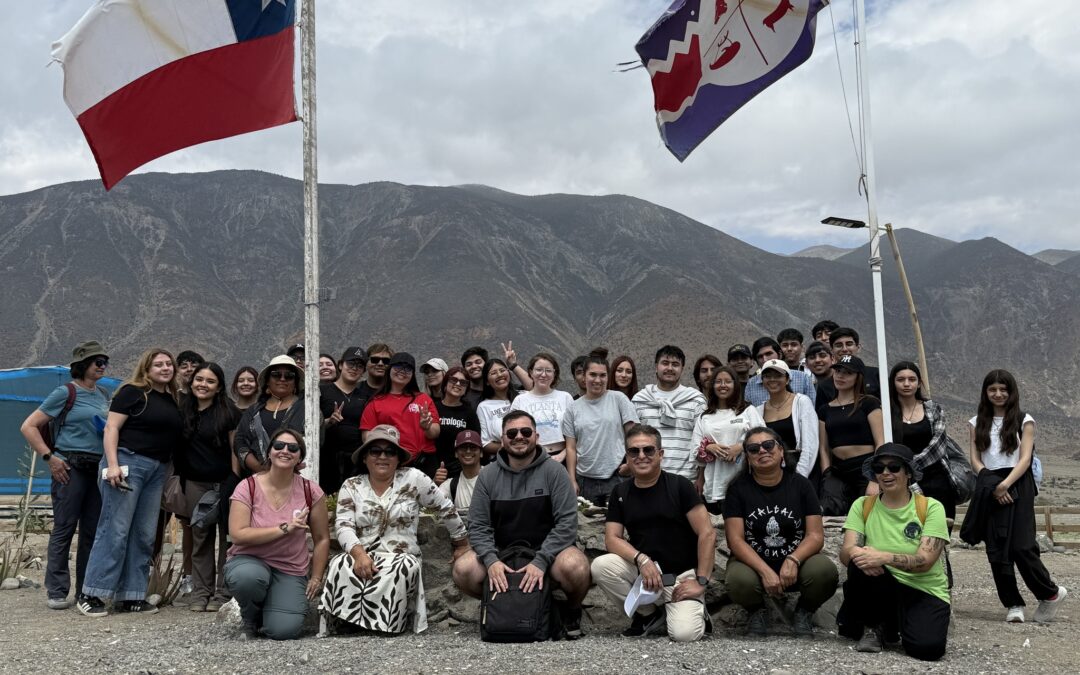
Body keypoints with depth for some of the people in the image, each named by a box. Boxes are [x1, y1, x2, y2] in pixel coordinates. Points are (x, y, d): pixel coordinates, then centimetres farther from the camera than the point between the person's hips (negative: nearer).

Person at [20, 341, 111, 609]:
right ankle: (57, 592, 5)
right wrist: (49, 457, -13)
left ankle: (87, 591, 16)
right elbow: (29, 427, -6)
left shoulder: (103, 394, 13)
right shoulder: (66, 393, -5)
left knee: (92, 531, 8)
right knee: (64, 528, -2)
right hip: (70, 468, -6)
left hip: (98, 469, 6)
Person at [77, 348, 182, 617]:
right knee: (115, 530, -9)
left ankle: (130, 596, 11)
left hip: (158, 471, 7)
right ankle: (90, 595, -4)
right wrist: (112, 464, -18)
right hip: (128, 462, -7)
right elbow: (111, 428, -8)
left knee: (144, 535, 5)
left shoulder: (173, 400, 17)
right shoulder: (132, 392, -2)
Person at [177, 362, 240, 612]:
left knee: (227, 536, -1)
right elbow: (177, 446, 15)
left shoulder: (228, 411, -3)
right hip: (195, 482, 4)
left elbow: (235, 449, -5)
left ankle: (223, 593, 5)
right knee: (200, 536, 7)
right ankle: (201, 591, 13)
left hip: (224, 482, -4)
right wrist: (179, 478, 6)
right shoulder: (183, 409, 9)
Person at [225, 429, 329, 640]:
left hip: (291, 571, 0)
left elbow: (322, 539, 4)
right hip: (250, 561, 0)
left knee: (284, 630, -24)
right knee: (248, 577, -37)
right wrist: (285, 529, -23)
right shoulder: (248, 487, -9)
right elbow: (238, 535, -18)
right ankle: (250, 618, -2)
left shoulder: (310, 491, -4)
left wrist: (316, 578, 1)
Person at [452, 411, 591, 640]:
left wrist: (541, 561, -23)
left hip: (547, 551, -2)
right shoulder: (488, 477, 4)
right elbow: (478, 526, 0)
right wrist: (491, 560, -19)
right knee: (463, 569, -23)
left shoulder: (554, 471, -3)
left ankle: (571, 612, 1)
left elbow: (566, 522, -11)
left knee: (575, 567, -34)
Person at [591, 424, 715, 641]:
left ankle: (696, 610, 10)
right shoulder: (621, 492, 6)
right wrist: (641, 559, -19)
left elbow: (707, 534, -9)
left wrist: (701, 581, -14)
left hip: (682, 575, -4)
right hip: (642, 571, 4)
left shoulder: (679, 486, -6)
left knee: (684, 633, -28)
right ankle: (648, 614, 1)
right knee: (600, 566, -23)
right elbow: (612, 539, 0)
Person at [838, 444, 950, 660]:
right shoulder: (862, 506, 0)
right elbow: (845, 552, -12)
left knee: (927, 647, -31)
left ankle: (902, 624, 6)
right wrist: (856, 555, -37)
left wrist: (885, 557, -36)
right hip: (882, 589, 2)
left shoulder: (931, 507, -7)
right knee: (862, 564, -32)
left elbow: (925, 561, -18)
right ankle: (873, 626, -4)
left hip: (925, 592, -1)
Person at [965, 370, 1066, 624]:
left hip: (1017, 486, -3)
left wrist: (1005, 484, -19)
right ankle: (1013, 604, 12)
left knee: (1021, 547, -11)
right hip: (990, 489, 3)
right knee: (996, 550, 1)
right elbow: (975, 460, 5)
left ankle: (1051, 593, 11)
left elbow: (1025, 459, -6)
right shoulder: (977, 422, 11)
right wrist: (992, 485, -11)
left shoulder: (1024, 421, 3)